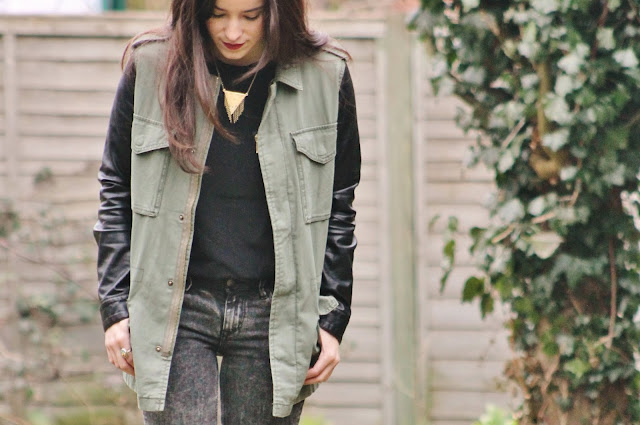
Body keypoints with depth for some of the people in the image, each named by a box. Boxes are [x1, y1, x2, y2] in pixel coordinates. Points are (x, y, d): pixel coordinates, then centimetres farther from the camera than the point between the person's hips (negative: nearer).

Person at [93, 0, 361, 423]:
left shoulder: (326, 77, 0)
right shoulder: (151, 69, 0)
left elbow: (339, 209, 9)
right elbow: (116, 193, 8)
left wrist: (331, 319, 5)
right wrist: (116, 308, 3)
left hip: (275, 316, 1)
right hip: (174, 313, 0)